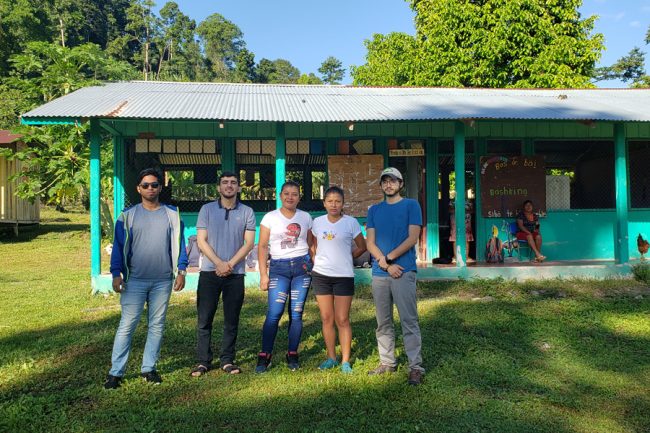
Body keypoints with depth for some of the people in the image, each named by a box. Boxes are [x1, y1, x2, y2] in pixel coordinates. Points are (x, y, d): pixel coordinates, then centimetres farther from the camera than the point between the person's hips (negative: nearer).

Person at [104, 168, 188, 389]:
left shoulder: (172, 214, 5)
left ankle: (148, 368, 20)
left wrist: (181, 271, -1)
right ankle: (115, 372, 7)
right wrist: (116, 274, -6)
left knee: (157, 325, 8)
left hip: (163, 281, 2)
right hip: (135, 280, -2)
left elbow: (179, 244, 6)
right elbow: (119, 246, 1)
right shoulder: (128, 215, 2)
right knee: (127, 325, -1)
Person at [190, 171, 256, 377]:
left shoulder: (247, 212, 5)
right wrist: (219, 263, -12)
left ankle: (227, 360, 18)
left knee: (232, 321, 7)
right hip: (209, 272, 0)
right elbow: (201, 240, -1)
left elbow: (249, 243, 0)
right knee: (204, 320, 3)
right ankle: (203, 361, 13)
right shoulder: (207, 209, 5)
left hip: (235, 274, 1)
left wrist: (230, 264, -10)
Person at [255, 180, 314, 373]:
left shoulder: (306, 217, 8)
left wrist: (316, 268, 8)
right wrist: (263, 274, -4)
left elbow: (312, 245, 14)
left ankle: (293, 355, 15)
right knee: (274, 312, -11)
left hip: (302, 266, 2)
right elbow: (262, 246, 1)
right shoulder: (270, 217, 3)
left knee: (296, 313, 3)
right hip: (278, 267, -2)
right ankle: (264, 356, 0)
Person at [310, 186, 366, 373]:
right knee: (326, 319, 9)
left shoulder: (351, 222, -4)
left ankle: (346, 361, 10)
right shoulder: (317, 222, 5)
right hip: (320, 275, 3)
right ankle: (331, 358, 21)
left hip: (343, 276, -3)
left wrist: (346, 259, 3)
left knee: (342, 320, -1)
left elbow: (362, 247, 5)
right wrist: (317, 261, 6)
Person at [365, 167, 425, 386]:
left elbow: (412, 238, -7)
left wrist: (387, 258, -10)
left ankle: (415, 366, 3)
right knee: (383, 322, 11)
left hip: (404, 271, -4)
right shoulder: (374, 210, 14)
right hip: (379, 274, 4)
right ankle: (387, 362, 22)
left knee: (409, 321, -4)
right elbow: (370, 243, 6)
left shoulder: (411, 205, 3)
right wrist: (387, 265, -8)